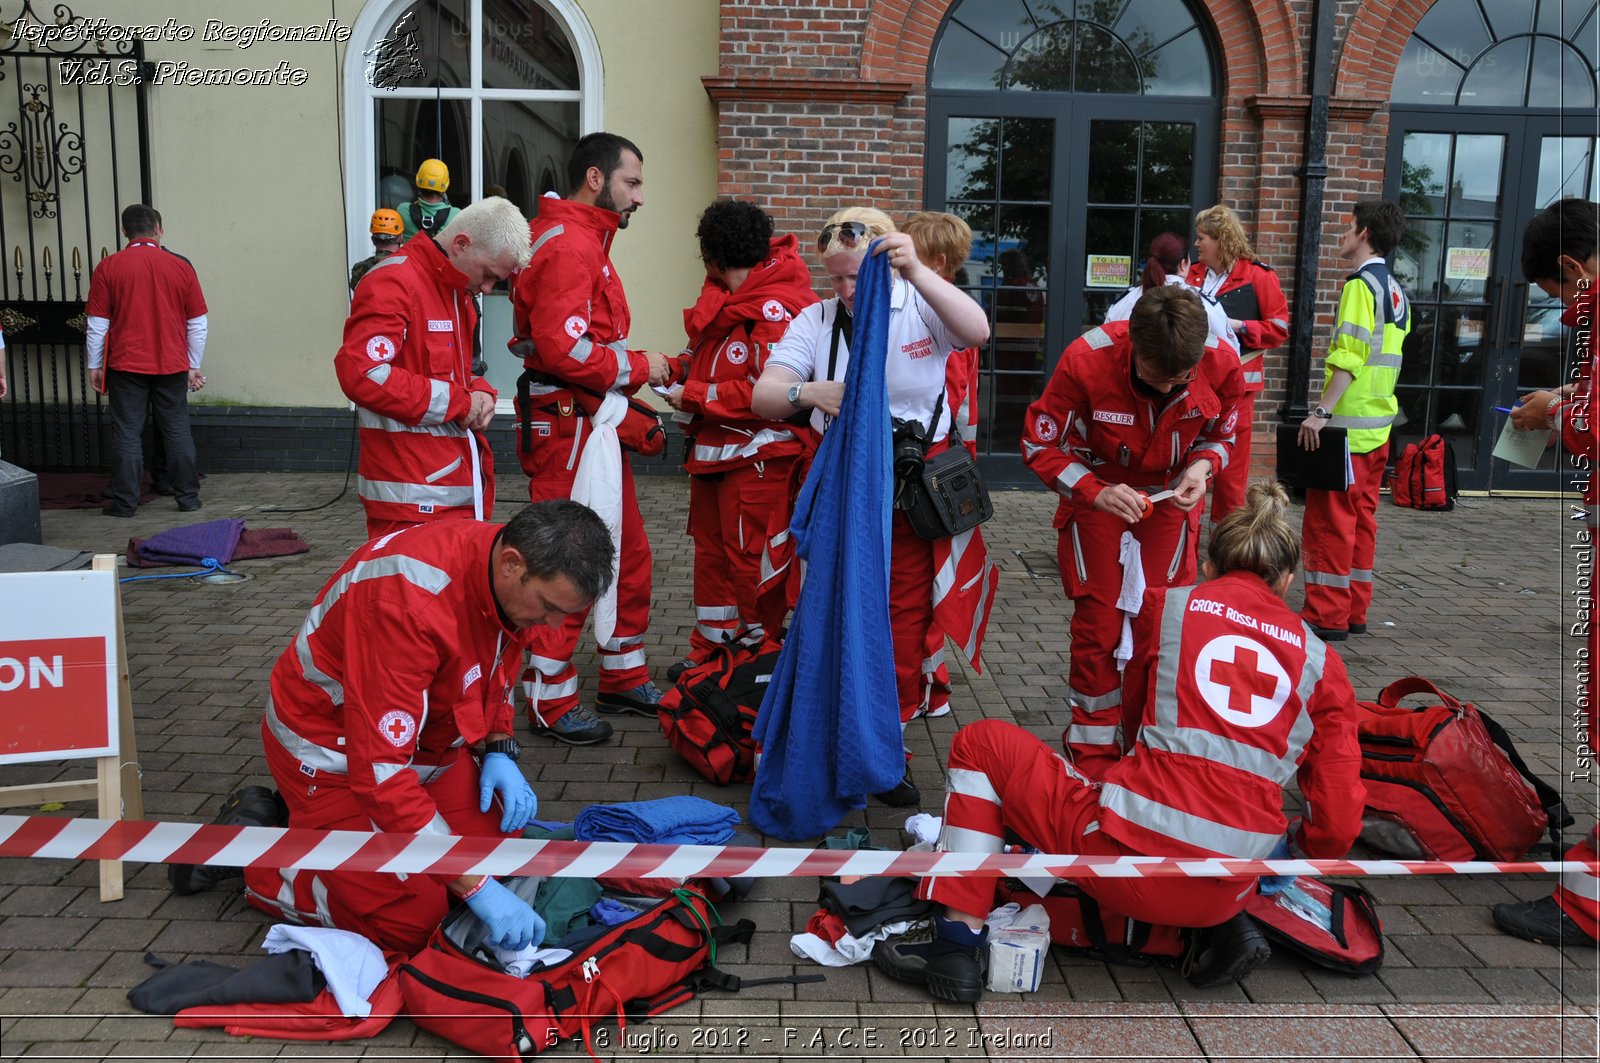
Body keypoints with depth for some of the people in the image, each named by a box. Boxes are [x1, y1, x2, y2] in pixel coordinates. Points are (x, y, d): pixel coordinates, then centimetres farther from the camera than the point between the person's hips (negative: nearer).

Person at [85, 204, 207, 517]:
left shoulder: (108, 268, -4)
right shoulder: (181, 266, -1)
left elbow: (97, 324, -2)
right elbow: (198, 323, 3)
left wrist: (95, 365, 8)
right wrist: (194, 366, 12)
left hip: (126, 365, -1)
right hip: (172, 365, 1)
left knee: (127, 433, 5)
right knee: (177, 431, 9)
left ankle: (124, 501, 8)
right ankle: (188, 497, 12)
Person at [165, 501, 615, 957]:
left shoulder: (519, 582, -12)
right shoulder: (407, 599, -37)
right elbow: (380, 767, -36)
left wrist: (498, 752, -7)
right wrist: (474, 886, -35)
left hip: (427, 739, 8)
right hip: (333, 749, -7)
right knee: (411, 922, -11)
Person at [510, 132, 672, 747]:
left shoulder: (585, 241, 19)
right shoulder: (568, 245, -15)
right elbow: (563, 349, -25)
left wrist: (631, 398, 9)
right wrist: (637, 367, -14)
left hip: (593, 425, 11)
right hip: (566, 427, -11)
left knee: (628, 553, 17)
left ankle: (624, 679, 30)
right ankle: (549, 702, 9)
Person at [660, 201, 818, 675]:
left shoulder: (775, 309, -20)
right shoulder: (725, 296, 9)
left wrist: (693, 396, -16)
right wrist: (675, 369, 1)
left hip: (757, 454, -9)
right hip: (712, 448, 9)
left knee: (753, 556, 0)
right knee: (711, 548, 16)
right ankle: (712, 648, 30)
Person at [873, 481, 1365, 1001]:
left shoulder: (1167, 605, 7)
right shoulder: (1322, 659, 10)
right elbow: (1338, 826, 6)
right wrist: (1297, 841, 29)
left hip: (1127, 859, -4)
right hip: (1229, 889, 4)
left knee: (981, 743, 15)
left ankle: (957, 942, 7)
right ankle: (1225, 926, 12)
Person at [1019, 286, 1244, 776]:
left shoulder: (1222, 363, -21)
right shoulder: (1087, 360, -29)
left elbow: (1221, 437, 0)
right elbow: (1040, 445, -17)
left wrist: (1202, 467, -23)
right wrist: (1095, 492, -30)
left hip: (1169, 499, 2)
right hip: (1096, 497, -2)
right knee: (1098, 626, -2)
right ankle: (1093, 754, 14)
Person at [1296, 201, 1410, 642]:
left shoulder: (1361, 285, -12)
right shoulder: (1396, 291, 15)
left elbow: (1349, 359, -21)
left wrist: (1321, 411, -23)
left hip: (1348, 426, -9)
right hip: (1378, 427, 9)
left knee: (1330, 519, -4)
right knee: (1361, 518, 12)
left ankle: (1326, 615, -1)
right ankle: (1353, 611, 17)